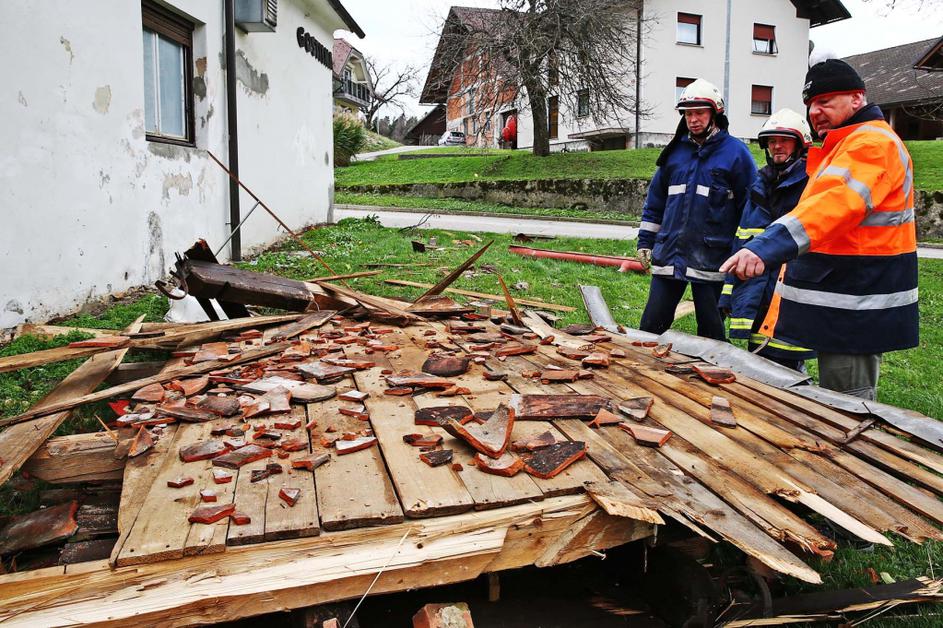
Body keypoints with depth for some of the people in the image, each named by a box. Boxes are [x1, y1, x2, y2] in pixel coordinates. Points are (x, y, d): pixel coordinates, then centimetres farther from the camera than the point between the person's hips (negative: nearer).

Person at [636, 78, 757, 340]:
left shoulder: (735, 152, -2)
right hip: (669, 254, 4)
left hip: (711, 258, -3)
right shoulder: (675, 151, 12)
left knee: (711, 331, 9)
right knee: (651, 324, 6)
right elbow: (655, 201, 17)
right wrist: (645, 241, 13)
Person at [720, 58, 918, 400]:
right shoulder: (842, 146, 21)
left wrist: (765, 247, -43)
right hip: (840, 304, 11)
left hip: (855, 309, -11)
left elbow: (833, 204, -32)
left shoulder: (872, 143, -15)